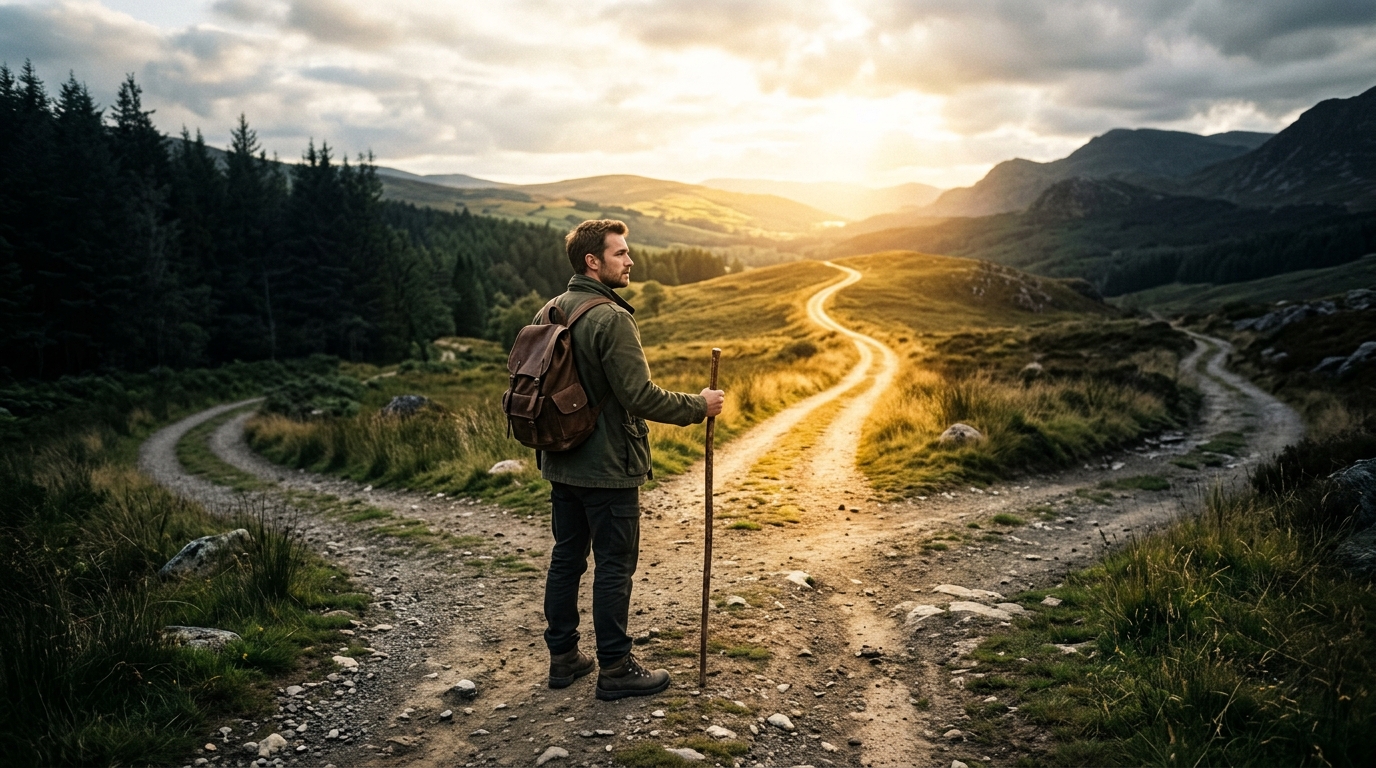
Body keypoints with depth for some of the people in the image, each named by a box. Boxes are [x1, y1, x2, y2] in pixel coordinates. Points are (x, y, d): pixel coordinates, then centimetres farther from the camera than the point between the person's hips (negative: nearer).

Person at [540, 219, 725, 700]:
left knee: (566, 558, 16)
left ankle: (563, 657, 28)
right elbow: (641, 396, -23)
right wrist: (699, 405, -11)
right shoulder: (611, 319, -20)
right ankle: (615, 669, 14)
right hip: (608, 467, -8)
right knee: (614, 566, 3)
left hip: (561, 464, 8)